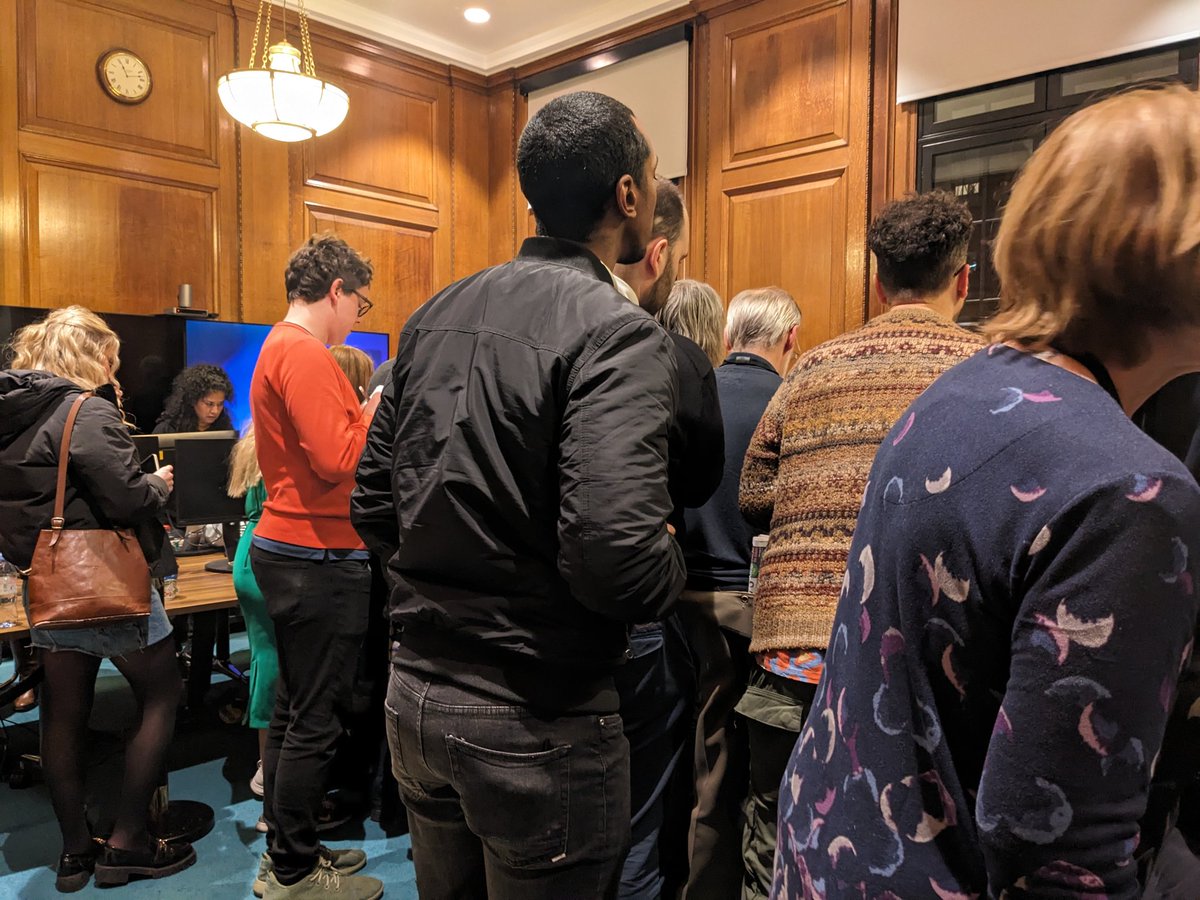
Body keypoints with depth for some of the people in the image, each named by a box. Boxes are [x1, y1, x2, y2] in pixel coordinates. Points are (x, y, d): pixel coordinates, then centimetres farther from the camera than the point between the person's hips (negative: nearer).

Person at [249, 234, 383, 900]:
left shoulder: (278, 349, 16)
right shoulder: (305, 354, -16)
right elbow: (337, 461, -23)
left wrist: (362, 413, 11)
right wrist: (378, 412, -8)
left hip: (284, 547, 11)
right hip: (319, 558, -11)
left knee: (294, 710, 17)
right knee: (316, 720, 1)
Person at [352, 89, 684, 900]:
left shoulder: (436, 315, 4)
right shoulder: (618, 332, -18)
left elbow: (373, 506, 8)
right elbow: (614, 555, -28)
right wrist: (671, 566, -7)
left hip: (416, 694, 7)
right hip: (537, 722, -7)